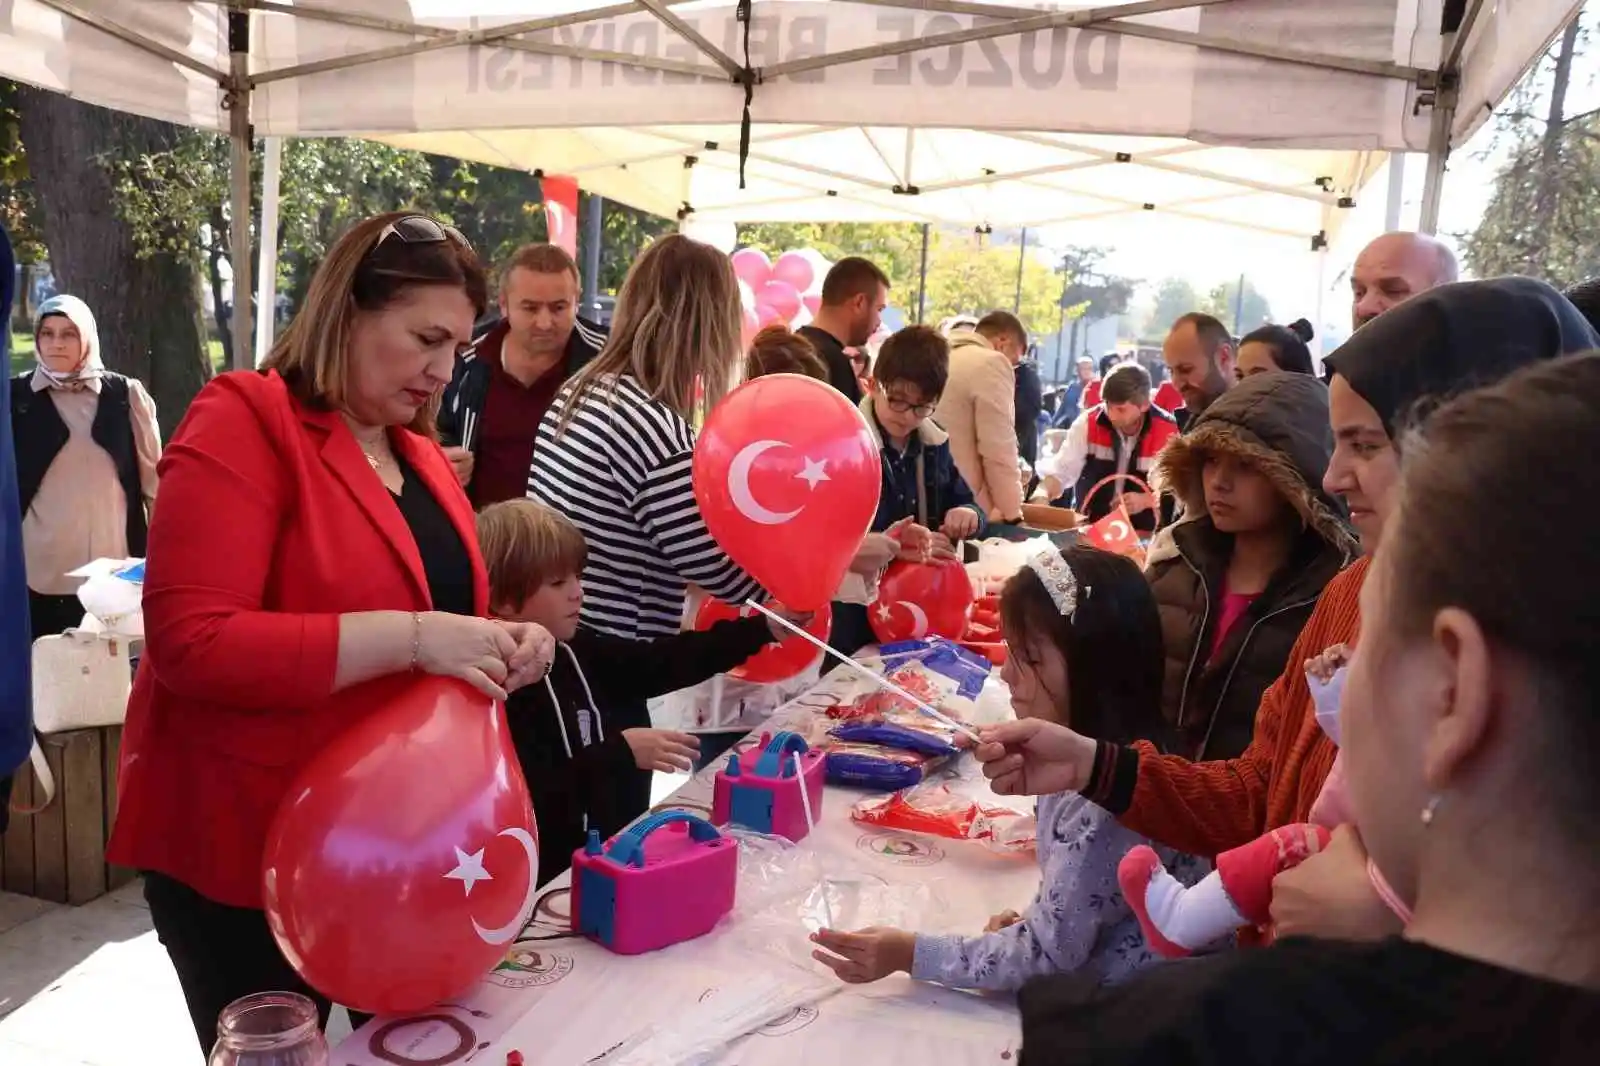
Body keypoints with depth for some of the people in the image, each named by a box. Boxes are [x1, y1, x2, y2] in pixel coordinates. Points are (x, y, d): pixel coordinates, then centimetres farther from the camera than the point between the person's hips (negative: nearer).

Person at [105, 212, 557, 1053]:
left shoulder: (419, 452, 8)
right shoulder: (244, 423, -14)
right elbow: (191, 643, -24)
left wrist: (500, 646, -3)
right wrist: (411, 638, -29)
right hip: (247, 854, -7)